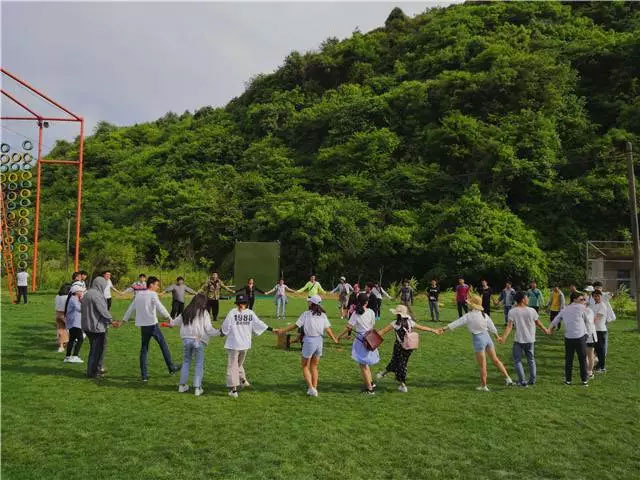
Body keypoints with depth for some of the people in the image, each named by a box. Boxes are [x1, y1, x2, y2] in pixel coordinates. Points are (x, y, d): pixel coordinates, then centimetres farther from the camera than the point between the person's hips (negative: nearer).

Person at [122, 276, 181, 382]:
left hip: (143, 325, 6)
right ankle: (171, 368, 14)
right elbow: (160, 307, -23)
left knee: (144, 349, 11)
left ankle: (144, 375, 10)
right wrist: (169, 317, -29)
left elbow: (131, 309, 16)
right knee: (163, 345, 8)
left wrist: (123, 320, 25)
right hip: (152, 324, -6)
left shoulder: (138, 294, 11)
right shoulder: (152, 294, -8)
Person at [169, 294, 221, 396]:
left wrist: (170, 323, 47)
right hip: (198, 341, -4)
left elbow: (176, 321, 25)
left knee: (186, 362, 19)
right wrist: (219, 332, 4)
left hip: (186, 339, 4)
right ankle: (197, 388, 5)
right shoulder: (204, 313, -6)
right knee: (199, 364, 5)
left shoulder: (186, 312, 9)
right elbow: (208, 329, -9)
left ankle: (182, 385, 24)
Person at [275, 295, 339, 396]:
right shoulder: (323, 315, 5)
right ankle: (314, 389, 18)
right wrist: (335, 339, 4)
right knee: (314, 367, 18)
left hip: (309, 341, -4)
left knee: (305, 366, 11)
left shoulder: (306, 314, -6)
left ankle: (311, 388, -1)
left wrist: (282, 330, 4)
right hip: (320, 341, 4)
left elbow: (295, 325, -5)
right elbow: (328, 328, -2)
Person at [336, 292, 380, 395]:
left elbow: (349, 327, -15)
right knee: (366, 363, 24)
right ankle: (371, 383, 28)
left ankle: (370, 388, 10)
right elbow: (373, 326, 6)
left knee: (363, 365, 6)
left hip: (361, 340, -5)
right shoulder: (371, 312, -3)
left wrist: (340, 336, -4)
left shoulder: (356, 314, -14)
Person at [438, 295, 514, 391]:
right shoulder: (484, 315, 4)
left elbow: (456, 323, -8)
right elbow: (492, 327, 13)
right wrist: (497, 336, 30)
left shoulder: (468, 316, -12)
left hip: (478, 339, -6)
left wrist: (444, 329, 1)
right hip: (487, 337, 6)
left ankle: (483, 386, 16)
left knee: (482, 365, 4)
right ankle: (508, 379, 19)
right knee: (496, 360, 17)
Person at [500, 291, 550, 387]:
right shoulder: (531, 311, -5)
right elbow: (538, 323, 6)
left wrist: (504, 337, -19)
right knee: (531, 360, 18)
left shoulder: (512, 311, -9)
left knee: (517, 360, 8)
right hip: (530, 340, 2)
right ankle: (532, 380, 24)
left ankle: (522, 381, 3)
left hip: (518, 340, -2)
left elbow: (509, 326, -17)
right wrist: (545, 330, 24)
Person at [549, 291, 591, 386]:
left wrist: (551, 329, 33)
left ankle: (568, 380, 15)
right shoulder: (581, 307, -1)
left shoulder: (564, 310, 12)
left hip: (568, 337, 3)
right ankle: (584, 380, 14)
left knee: (568, 359, 12)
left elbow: (554, 322, 16)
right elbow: (587, 321, 7)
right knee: (582, 359, 9)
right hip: (580, 337, -3)